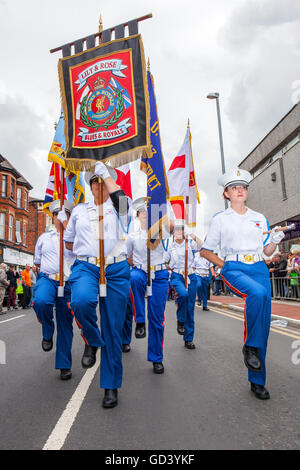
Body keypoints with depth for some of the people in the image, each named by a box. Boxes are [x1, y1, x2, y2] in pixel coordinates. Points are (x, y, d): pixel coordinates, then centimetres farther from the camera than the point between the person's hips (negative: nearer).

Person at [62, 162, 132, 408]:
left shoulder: (119, 208, 11)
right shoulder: (79, 210, 18)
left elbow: (120, 197, -15)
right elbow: (70, 243, 27)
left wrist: (106, 173, -3)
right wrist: (62, 221, 19)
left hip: (116, 270, -1)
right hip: (86, 267, 1)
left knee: (113, 330, 0)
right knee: (81, 301, -34)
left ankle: (111, 386, 18)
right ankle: (92, 342, 0)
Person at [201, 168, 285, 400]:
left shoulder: (260, 218, 17)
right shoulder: (220, 219, 9)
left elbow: (267, 251, 17)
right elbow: (205, 251, 11)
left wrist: (275, 240, -3)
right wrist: (224, 265, -1)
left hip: (259, 268, 4)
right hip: (234, 269, -3)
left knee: (264, 322, -3)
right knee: (258, 293, -35)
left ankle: (257, 381, 11)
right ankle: (250, 346, -14)